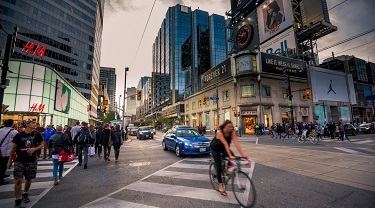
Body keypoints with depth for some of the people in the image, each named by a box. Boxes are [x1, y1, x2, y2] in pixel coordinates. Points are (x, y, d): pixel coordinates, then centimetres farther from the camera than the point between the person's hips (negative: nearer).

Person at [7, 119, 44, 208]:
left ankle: (25, 194, 38)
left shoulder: (37, 134, -3)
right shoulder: (19, 135, -5)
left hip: (31, 161, 1)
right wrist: (9, 160, 6)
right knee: (18, 180, -4)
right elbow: (13, 148, 4)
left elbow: (42, 144, 4)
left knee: (28, 179, 14)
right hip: (19, 161, -1)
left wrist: (34, 149, -15)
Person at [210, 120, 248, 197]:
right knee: (219, 166, -8)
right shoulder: (219, 132, -34)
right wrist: (230, 155, -46)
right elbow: (225, 144, -40)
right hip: (215, 148, -4)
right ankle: (220, 186, 5)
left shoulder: (232, 132, -22)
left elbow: (236, 143, -31)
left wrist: (242, 154, -40)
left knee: (233, 156, -23)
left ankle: (227, 169, 5)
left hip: (223, 148, 4)